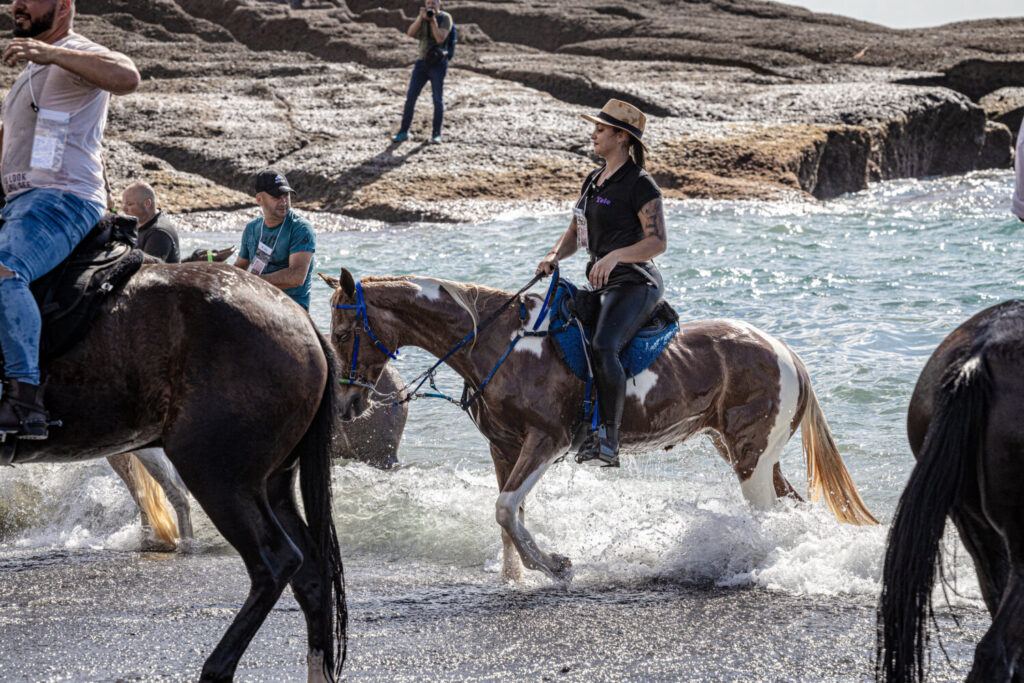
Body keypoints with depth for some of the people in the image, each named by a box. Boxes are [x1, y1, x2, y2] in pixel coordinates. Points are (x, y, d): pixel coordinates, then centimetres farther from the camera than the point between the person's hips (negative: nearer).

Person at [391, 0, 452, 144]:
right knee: (410, 97, -2)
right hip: (422, 63, 4)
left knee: (438, 100, -1)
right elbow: (411, 33, -9)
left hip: (438, 64, -4)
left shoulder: (445, 18, -6)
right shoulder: (423, 17, 7)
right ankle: (403, 132, 4)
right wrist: (421, 17, -21)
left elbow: (440, 39, -19)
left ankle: (436, 134, 10)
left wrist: (433, 20, -22)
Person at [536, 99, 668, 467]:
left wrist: (615, 255, -31)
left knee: (602, 348, -33)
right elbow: (575, 233, 23)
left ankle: (608, 440, -35)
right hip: (603, 286, 10)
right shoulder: (593, 181, 17)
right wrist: (555, 256, 2)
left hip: (635, 283, -10)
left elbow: (658, 241, -16)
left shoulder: (640, 185, -9)